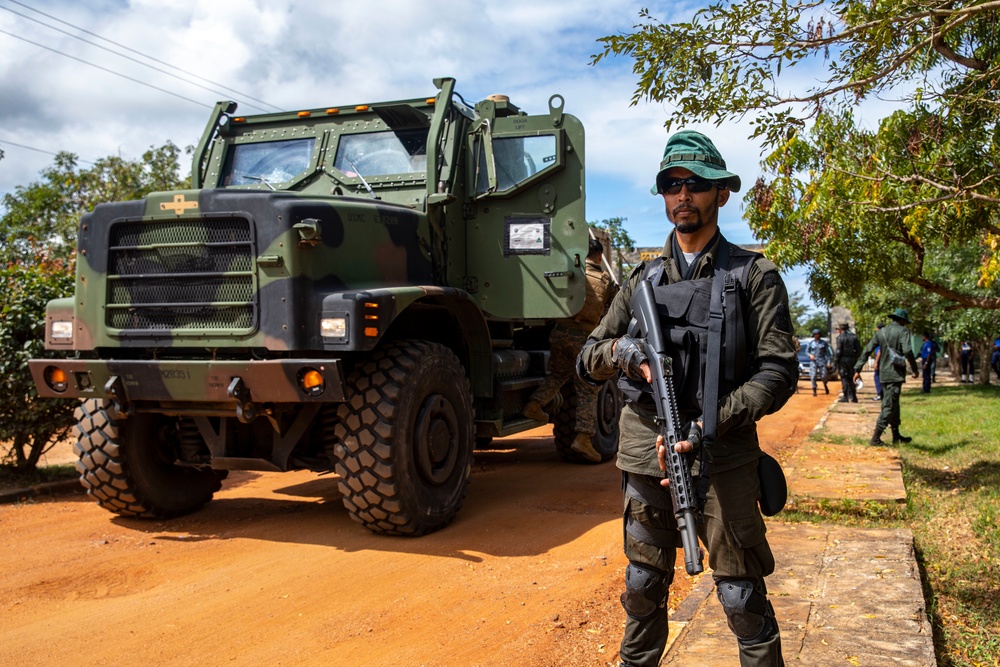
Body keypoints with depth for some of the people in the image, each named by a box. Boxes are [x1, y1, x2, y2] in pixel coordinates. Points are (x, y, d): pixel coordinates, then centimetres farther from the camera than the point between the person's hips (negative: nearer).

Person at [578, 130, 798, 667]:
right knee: (643, 585, 16)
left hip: (720, 457, -4)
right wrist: (620, 352, -13)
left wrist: (708, 426, -20)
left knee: (741, 596, 3)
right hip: (645, 454, 4)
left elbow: (778, 372, -8)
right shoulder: (643, 280, 11)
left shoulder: (754, 275, 0)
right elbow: (588, 360, 11)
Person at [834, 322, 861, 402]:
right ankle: (853, 397, 11)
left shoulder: (840, 337, -9)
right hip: (852, 360, 5)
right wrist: (856, 358, 16)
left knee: (844, 378, 0)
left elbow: (838, 351, -14)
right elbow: (859, 350, 6)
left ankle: (846, 397, 0)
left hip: (843, 360, -5)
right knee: (850, 378, 13)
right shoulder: (854, 337, 7)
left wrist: (835, 361, -7)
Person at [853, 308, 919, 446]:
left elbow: (867, 350, 8)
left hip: (883, 374, 7)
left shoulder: (881, 332, 12)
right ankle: (875, 438, -11)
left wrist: (857, 369, 8)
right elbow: (907, 351, -19)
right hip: (895, 374, -7)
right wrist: (914, 369, -8)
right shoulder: (903, 331, -5)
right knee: (889, 406, -6)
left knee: (893, 405, 19)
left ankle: (896, 435, 29)